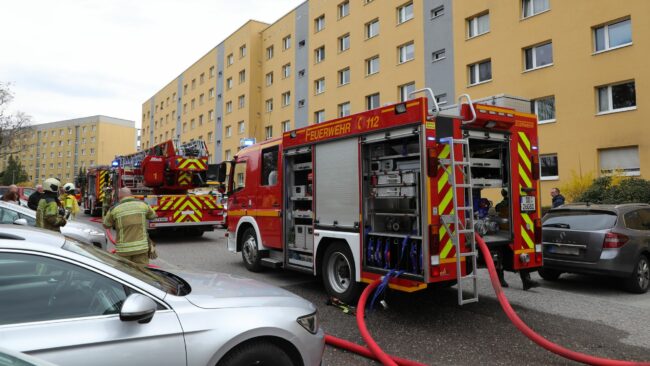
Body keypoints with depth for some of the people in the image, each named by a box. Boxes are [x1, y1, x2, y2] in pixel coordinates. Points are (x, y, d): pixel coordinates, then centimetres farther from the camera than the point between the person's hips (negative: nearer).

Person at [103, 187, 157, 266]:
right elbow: (152, 215, 22)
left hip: (124, 248, -1)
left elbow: (106, 225, 12)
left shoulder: (114, 209, -3)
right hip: (141, 247, 2)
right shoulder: (142, 204, 2)